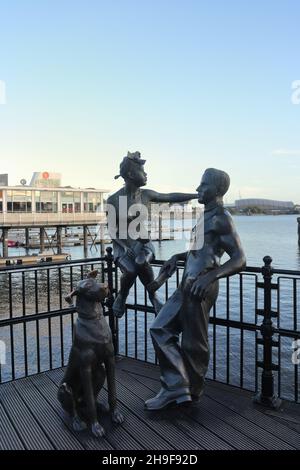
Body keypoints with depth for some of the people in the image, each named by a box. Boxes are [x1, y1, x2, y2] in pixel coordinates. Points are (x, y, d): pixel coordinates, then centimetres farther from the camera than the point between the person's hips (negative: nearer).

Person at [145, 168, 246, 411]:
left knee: (194, 344, 4)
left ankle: (193, 393, 25)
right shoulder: (207, 216, 17)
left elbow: (240, 260, -19)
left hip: (200, 288, -10)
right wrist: (178, 257, 18)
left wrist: (210, 276, -32)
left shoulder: (221, 218, -12)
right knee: (161, 329, 10)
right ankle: (176, 386, 16)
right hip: (187, 286, 10)